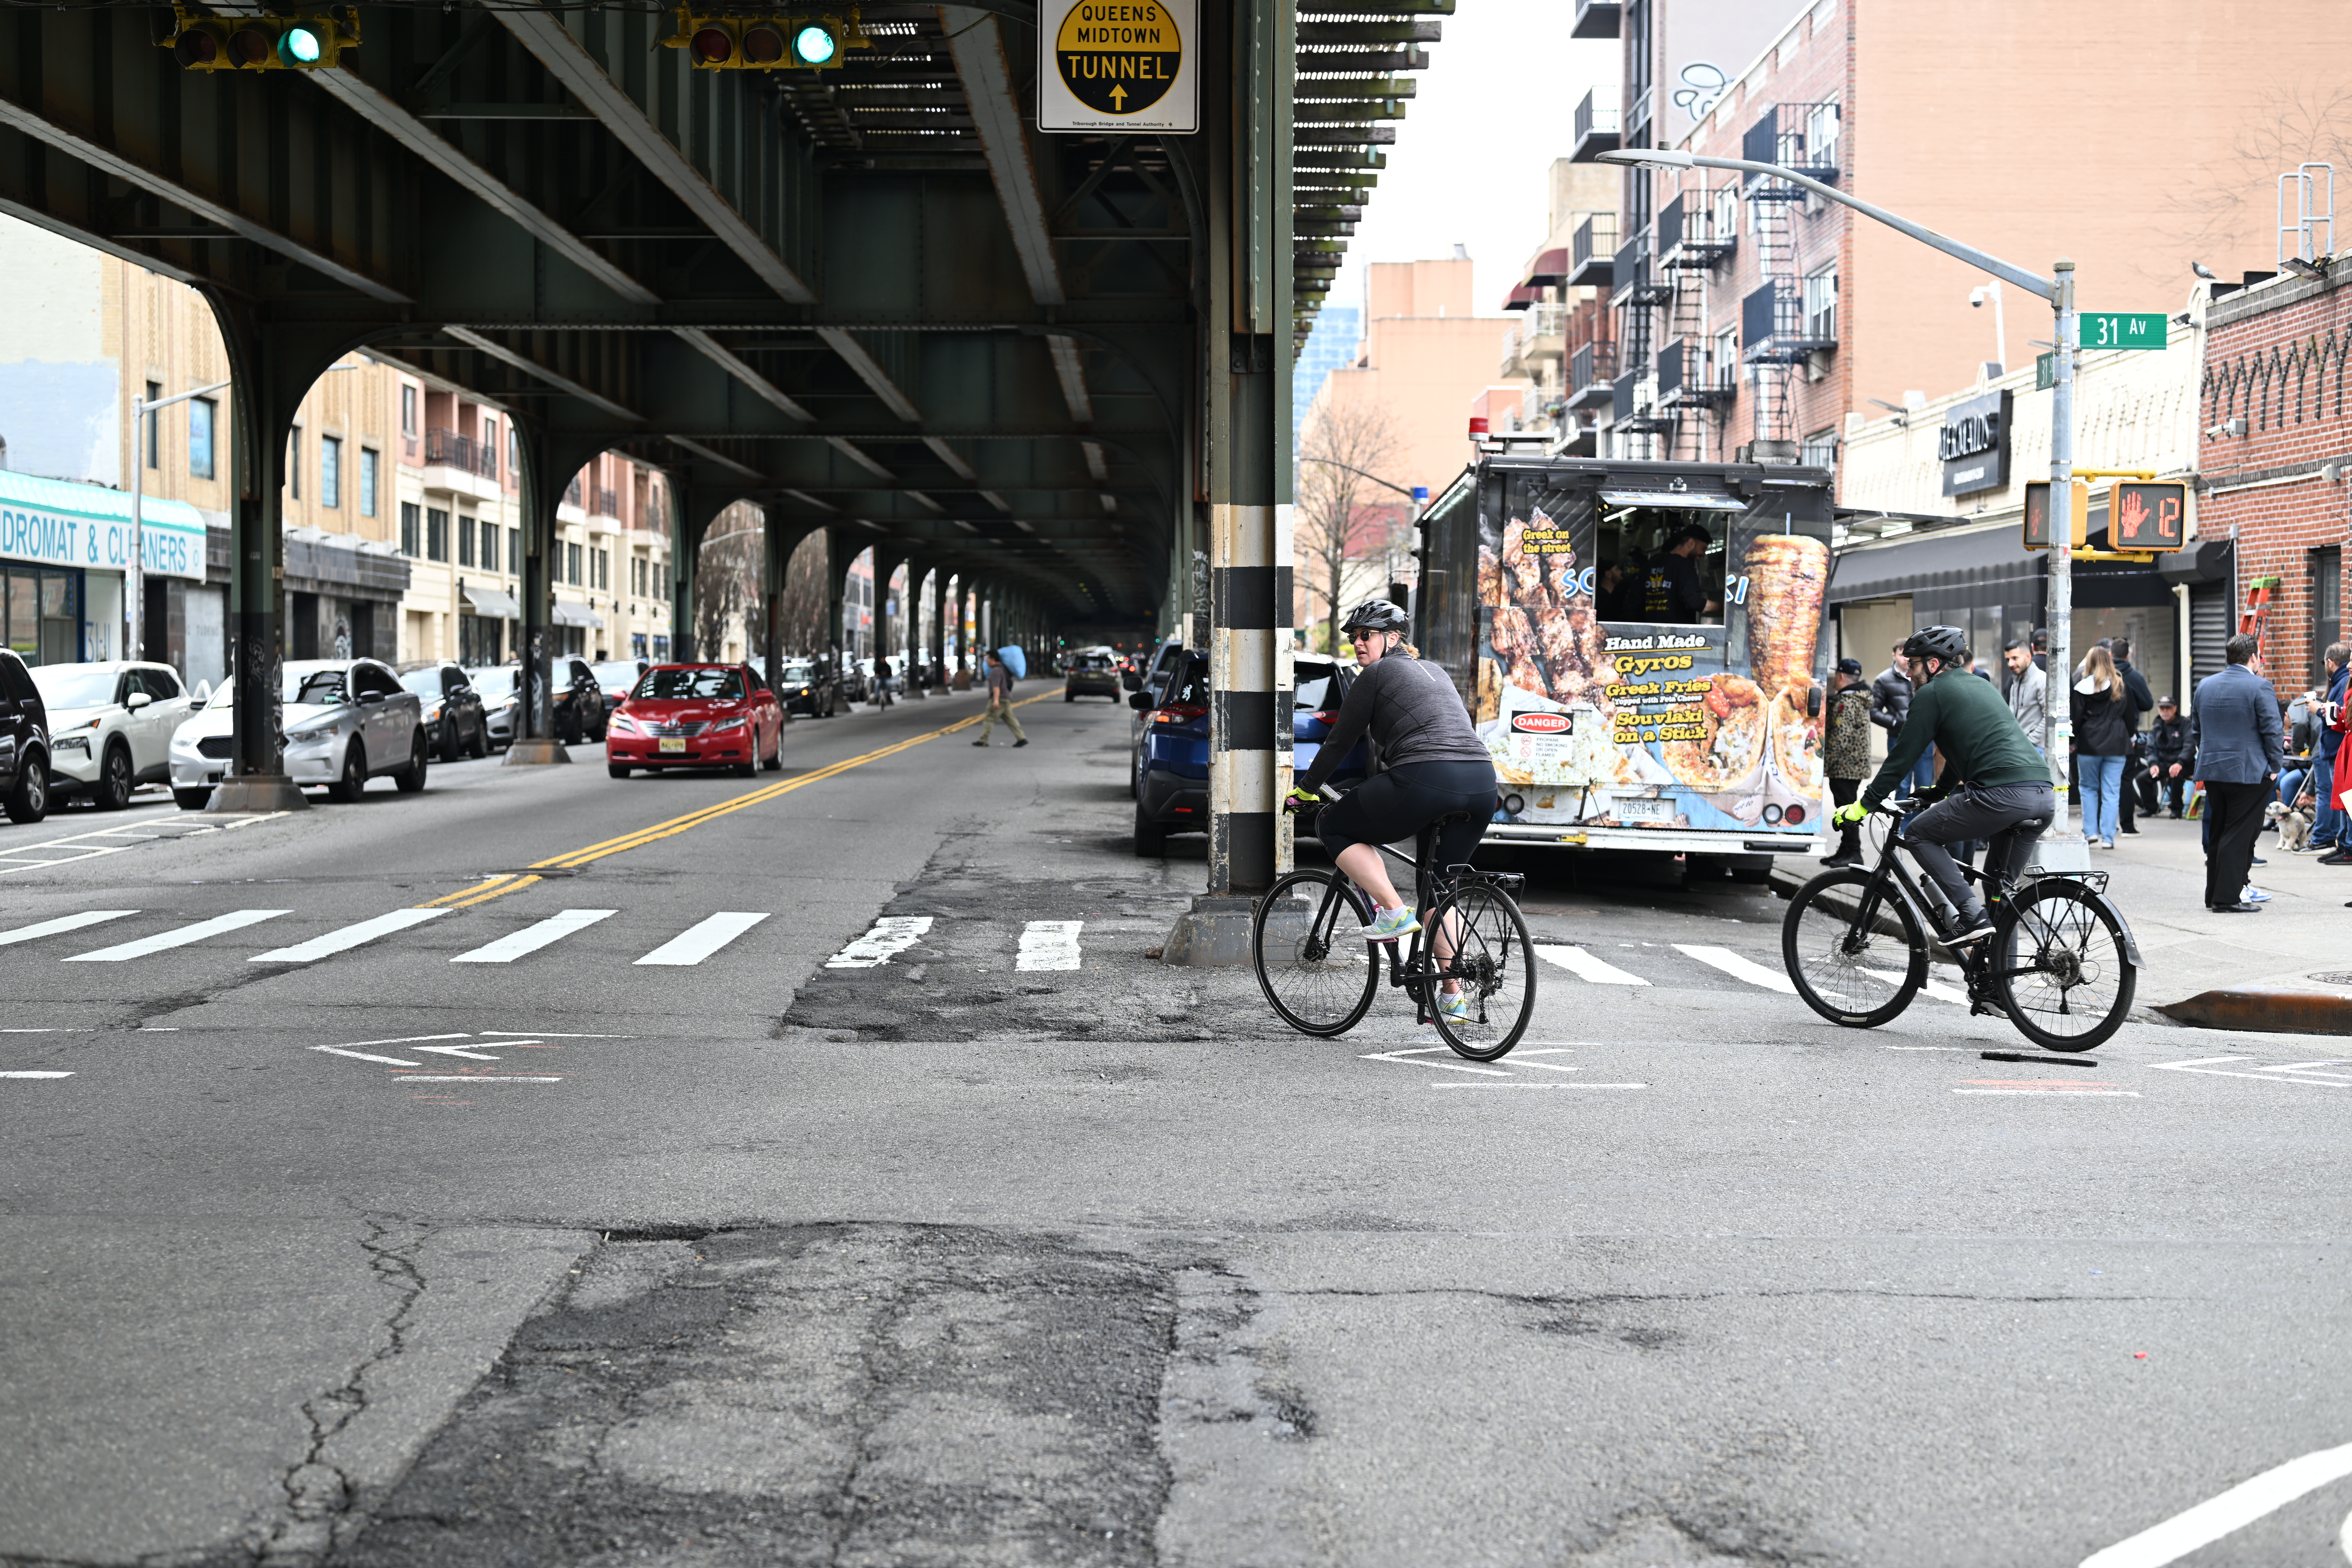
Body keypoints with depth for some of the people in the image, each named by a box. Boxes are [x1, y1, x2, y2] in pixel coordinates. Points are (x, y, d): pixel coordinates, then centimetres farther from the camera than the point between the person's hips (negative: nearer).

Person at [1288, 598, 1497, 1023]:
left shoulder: (1376, 674, 8)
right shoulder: (1435, 672, 30)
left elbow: (1340, 742, 11)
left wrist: (1305, 790, 24)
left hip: (1426, 780, -8)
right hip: (1482, 782, 8)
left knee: (1335, 827, 12)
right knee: (1438, 890, 22)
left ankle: (1394, 911, -2)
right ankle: (1454, 997, 17)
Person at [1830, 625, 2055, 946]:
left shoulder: (1931, 693, 6)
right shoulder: (1982, 686, 30)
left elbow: (1903, 757, 4)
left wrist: (1862, 807, 10)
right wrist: (1939, 791, 56)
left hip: (2001, 793, -8)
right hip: (2045, 797, 8)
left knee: (1918, 834, 10)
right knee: (1999, 885, 22)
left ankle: (1972, 914, -3)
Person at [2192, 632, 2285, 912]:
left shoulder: (2205, 686, 10)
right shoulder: (2259, 687, -11)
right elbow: (2272, 730, -13)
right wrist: (2275, 766, -4)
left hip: (2212, 771, 6)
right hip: (2248, 772, -6)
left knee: (2217, 833, 13)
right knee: (2239, 834, -3)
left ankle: (2214, 895, 18)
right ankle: (2228, 898, -4)